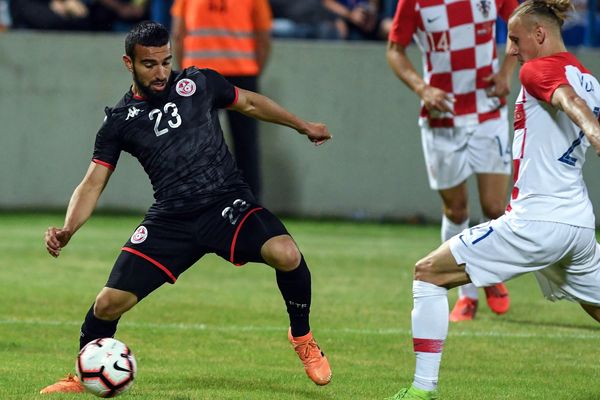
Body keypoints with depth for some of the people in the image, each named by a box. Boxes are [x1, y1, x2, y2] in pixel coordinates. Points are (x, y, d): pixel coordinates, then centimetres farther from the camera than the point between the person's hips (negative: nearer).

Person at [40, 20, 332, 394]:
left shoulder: (199, 84, 4)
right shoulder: (120, 121, 4)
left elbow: (249, 102, 22)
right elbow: (93, 184, 2)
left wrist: (303, 126, 27)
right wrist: (67, 230, -15)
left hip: (228, 204, -1)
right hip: (171, 220, 1)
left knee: (285, 254, -30)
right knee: (110, 303, -8)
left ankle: (302, 337, -2)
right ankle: (84, 376, 22)